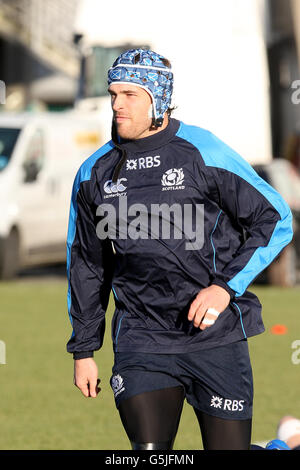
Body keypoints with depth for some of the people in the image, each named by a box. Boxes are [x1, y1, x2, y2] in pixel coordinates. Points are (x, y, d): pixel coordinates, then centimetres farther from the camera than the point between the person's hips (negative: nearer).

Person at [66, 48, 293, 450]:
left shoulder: (204, 153, -5)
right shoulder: (94, 174, 7)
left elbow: (276, 220, -1)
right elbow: (86, 266, 18)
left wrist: (227, 286, -11)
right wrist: (83, 350, 18)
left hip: (215, 337, -2)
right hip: (141, 342, 3)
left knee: (228, 445, 1)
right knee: (148, 451, -13)